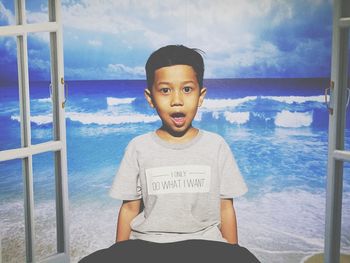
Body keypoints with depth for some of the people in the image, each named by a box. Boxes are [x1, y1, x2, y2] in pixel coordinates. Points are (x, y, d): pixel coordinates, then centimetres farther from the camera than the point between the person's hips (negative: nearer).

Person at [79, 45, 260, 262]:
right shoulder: (139, 147, 3)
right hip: (147, 243, 1)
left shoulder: (216, 145, 2)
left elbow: (225, 207, 6)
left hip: (203, 242, 0)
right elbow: (130, 207, 8)